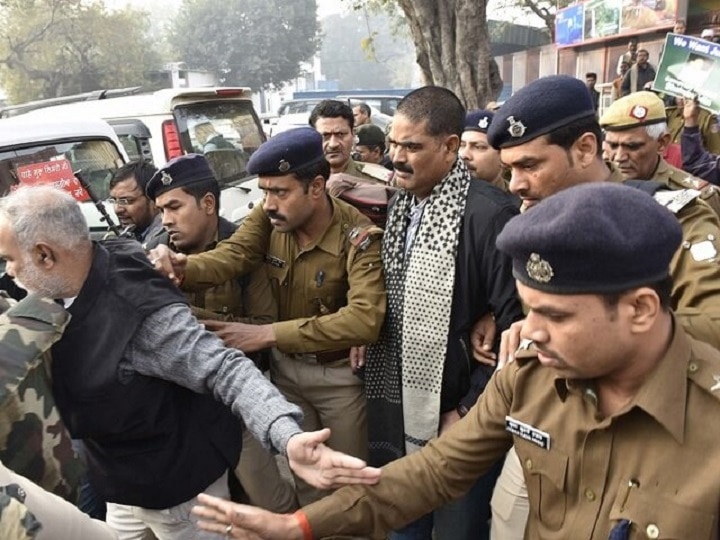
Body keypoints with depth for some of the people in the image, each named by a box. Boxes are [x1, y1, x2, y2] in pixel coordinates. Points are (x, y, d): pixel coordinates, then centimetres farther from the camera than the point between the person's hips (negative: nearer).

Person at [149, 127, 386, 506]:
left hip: (339, 373, -4)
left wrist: (267, 334, -40)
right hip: (285, 366, 4)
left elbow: (365, 319, -38)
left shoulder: (358, 236, -26)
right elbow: (231, 255, -25)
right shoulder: (269, 216, -10)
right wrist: (183, 268, -49)